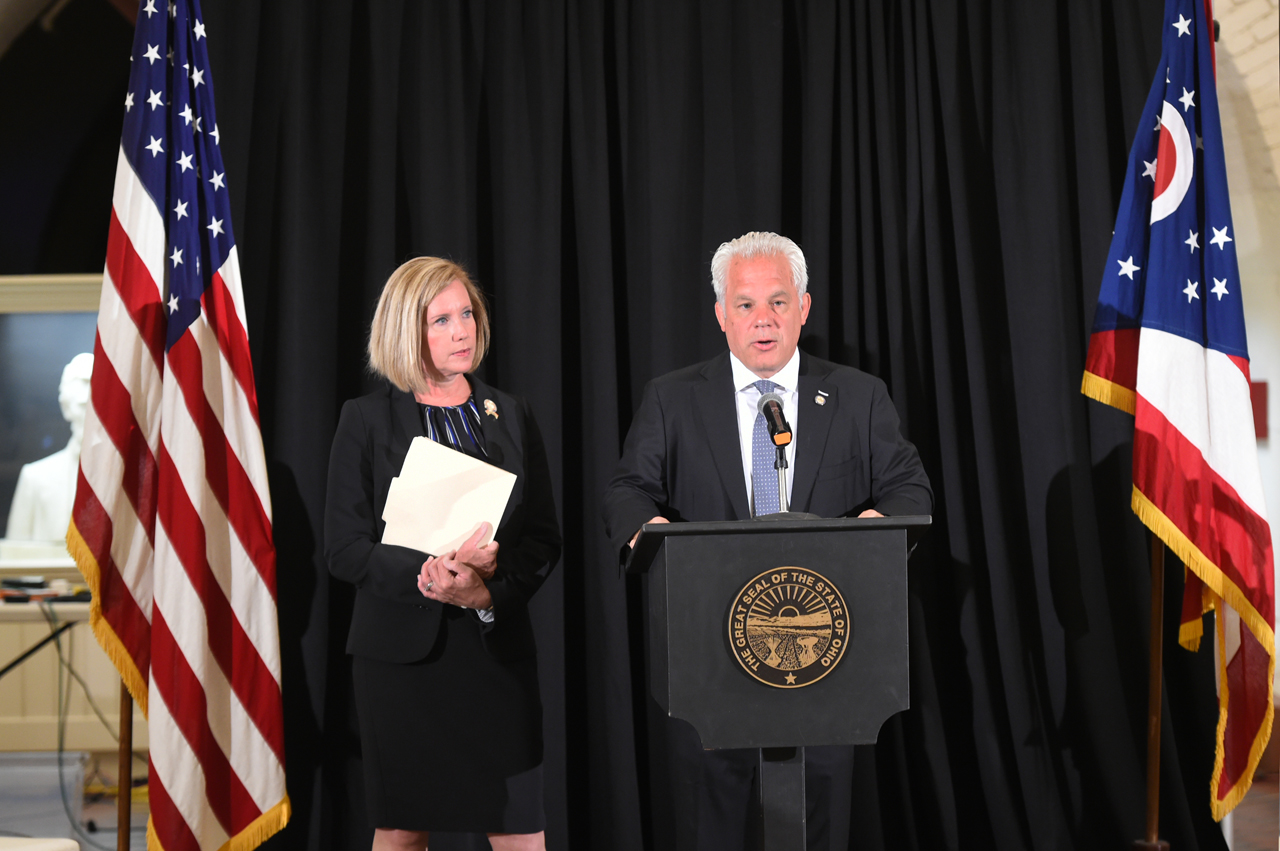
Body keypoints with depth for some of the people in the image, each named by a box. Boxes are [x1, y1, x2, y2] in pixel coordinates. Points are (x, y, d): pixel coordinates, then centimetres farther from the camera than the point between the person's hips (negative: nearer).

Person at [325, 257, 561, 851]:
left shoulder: (511, 416, 12)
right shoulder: (367, 420, 3)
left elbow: (545, 539, 8)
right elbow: (344, 549, -3)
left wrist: (489, 588, -12)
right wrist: (424, 577, -19)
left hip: (497, 645, 2)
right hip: (402, 651, -2)